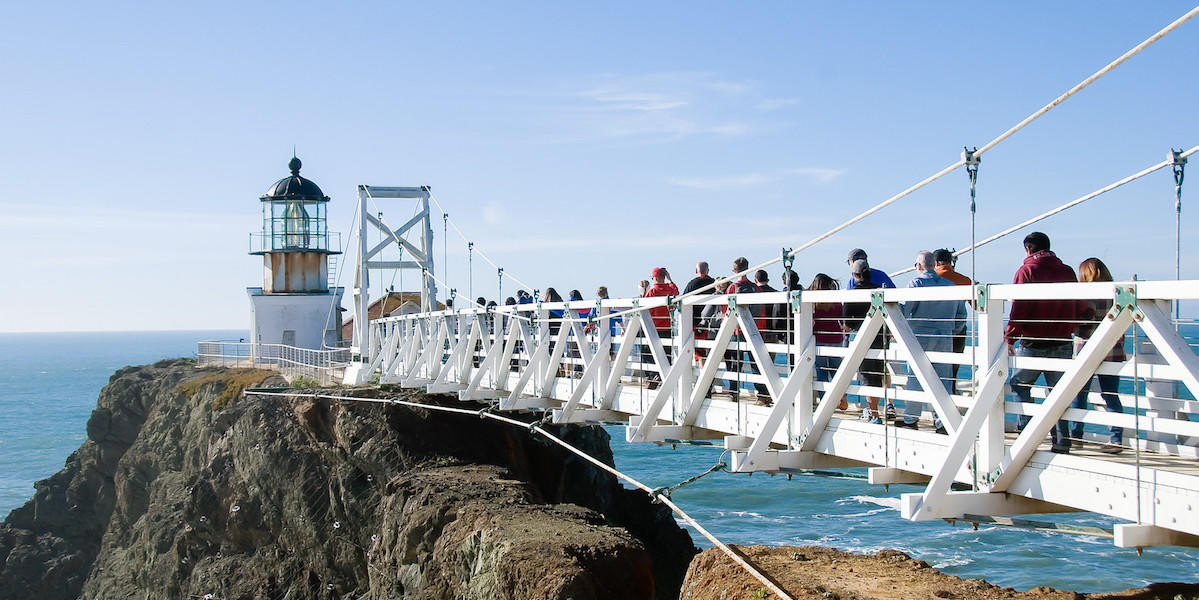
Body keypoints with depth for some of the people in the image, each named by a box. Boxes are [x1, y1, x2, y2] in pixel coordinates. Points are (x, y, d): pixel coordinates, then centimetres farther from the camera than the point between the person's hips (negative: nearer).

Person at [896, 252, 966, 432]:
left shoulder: (917, 283, -5)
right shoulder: (951, 285, 10)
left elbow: (905, 312, -11)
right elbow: (961, 315, 13)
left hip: (920, 337, -4)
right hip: (945, 340, 4)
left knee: (915, 378, 6)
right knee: (944, 380, 5)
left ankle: (911, 418, 13)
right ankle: (943, 422, 2)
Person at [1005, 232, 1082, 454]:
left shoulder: (1026, 271, -7)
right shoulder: (1067, 272, 7)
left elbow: (1018, 309, -11)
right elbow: (1077, 309, 13)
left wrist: (1010, 337, -3)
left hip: (1033, 343, -5)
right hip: (1062, 344, 5)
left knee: (1019, 385, 11)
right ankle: (1061, 442, 7)